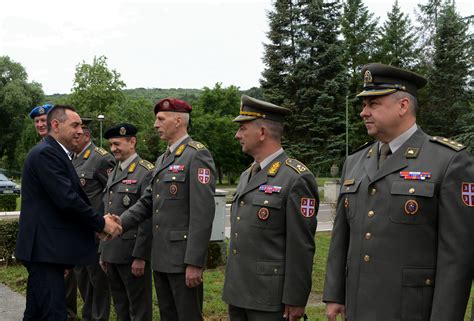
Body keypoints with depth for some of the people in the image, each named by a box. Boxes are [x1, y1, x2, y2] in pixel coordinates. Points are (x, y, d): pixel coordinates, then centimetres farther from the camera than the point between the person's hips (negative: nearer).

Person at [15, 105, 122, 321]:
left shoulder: (54, 153, 18)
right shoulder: (46, 153, -14)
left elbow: (70, 198, 16)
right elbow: (67, 199, -21)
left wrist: (99, 222, 4)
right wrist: (101, 224, -10)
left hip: (46, 248, 10)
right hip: (45, 248, -10)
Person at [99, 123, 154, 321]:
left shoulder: (146, 172, -11)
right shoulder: (113, 173, 15)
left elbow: (148, 219, -17)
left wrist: (140, 257, -19)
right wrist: (104, 252, 16)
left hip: (133, 253, -8)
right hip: (112, 253, 8)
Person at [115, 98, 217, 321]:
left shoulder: (197, 155, -12)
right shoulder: (162, 159, 16)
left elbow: (203, 213, -18)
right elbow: (147, 202, 14)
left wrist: (194, 262, -21)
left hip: (184, 258, -8)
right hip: (161, 257, 8)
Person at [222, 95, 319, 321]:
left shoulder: (296, 179, -14)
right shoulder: (247, 176, 13)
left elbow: (301, 247, -15)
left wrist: (295, 300, -15)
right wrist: (233, 287, 18)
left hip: (270, 297, -8)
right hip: (237, 293, 8)